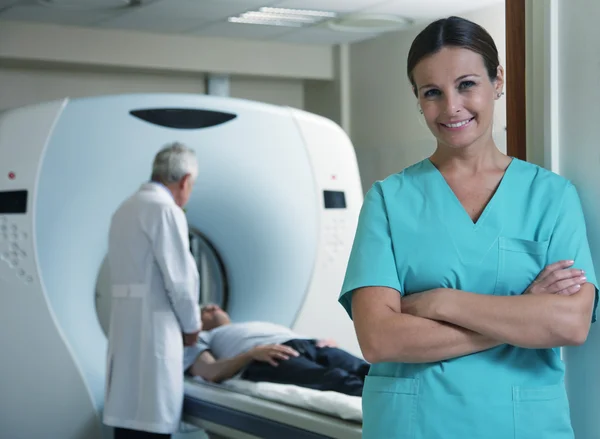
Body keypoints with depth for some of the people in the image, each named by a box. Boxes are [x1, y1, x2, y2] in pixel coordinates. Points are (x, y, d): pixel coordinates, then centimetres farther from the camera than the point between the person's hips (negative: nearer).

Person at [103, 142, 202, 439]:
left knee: (128, 411, 10)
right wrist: (191, 324, 3)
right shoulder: (165, 208, -10)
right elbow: (179, 276, -13)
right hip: (152, 325, -9)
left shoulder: (125, 208, 17)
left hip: (126, 325, 9)